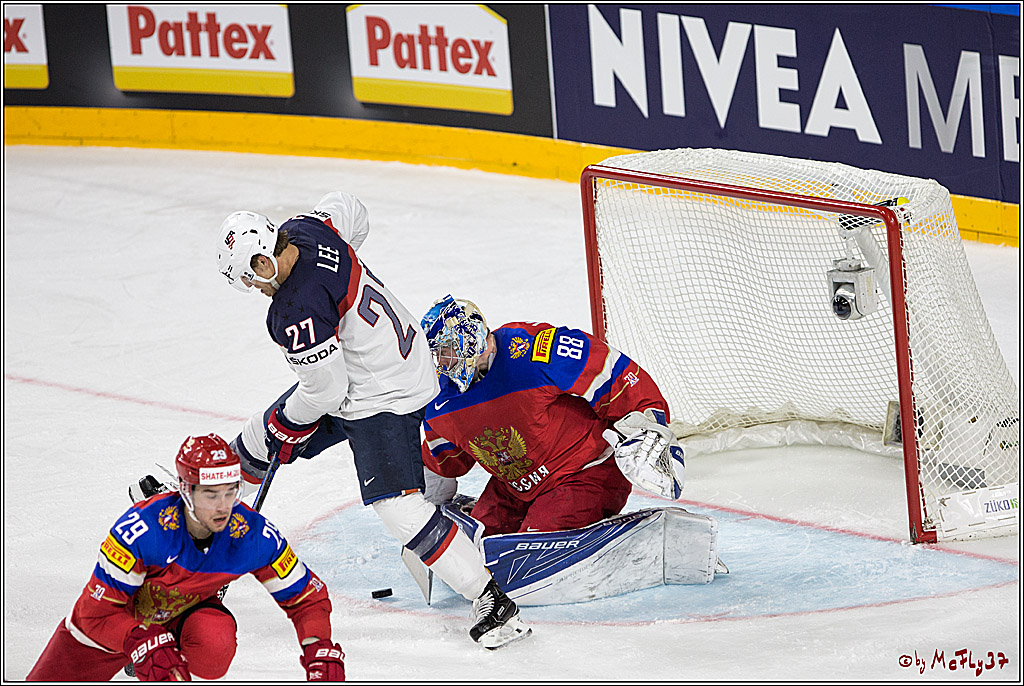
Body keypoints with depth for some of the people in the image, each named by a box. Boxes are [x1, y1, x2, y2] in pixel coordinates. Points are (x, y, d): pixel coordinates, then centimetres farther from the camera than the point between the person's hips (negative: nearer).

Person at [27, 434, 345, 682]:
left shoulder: (253, 534, -26)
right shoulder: (141, 529, -36)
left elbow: (307, 595, -13)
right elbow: (98, 610, -31)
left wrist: (322, 652, -29)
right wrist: (145, 644, -45)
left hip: (187, 612, 1)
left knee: (216, 640, -33)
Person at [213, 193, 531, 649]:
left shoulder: (298, 314, -33)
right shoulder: (303, 230, -8)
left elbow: (326, 391, -24)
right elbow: (345, 206, 15)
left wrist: (288, 424, -4)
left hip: (382, 398, -11)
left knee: (397, 505, -18)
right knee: (262, 436, 22)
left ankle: (492, 603, -17)